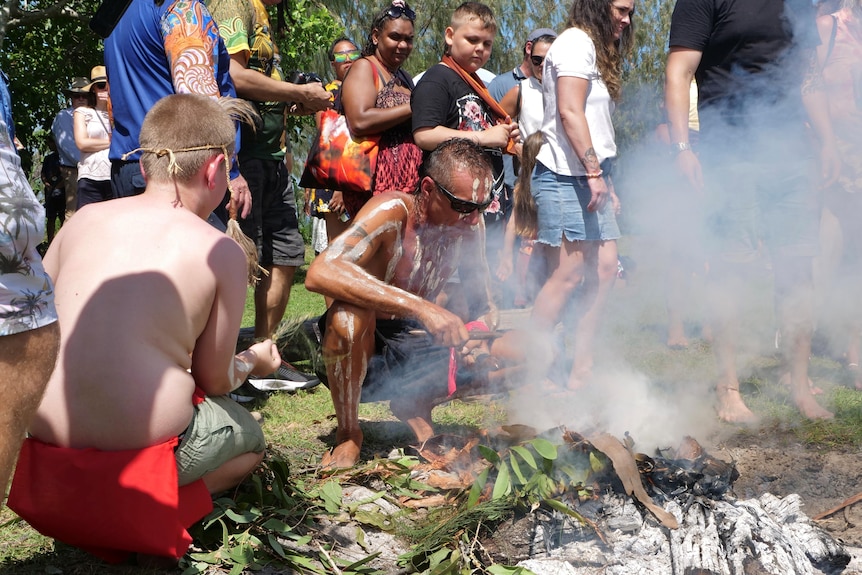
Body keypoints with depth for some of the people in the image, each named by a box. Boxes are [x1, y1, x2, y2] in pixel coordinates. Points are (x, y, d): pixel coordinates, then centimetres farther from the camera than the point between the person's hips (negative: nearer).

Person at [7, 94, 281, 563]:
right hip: (142, 449, -5)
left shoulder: (85, 219, 4)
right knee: (249, 436, 25)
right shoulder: (222, 252, -6)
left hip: (46, 447, 6)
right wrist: (253, 362, 26)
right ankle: (146, 518, 1)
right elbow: (214, 380, 2)